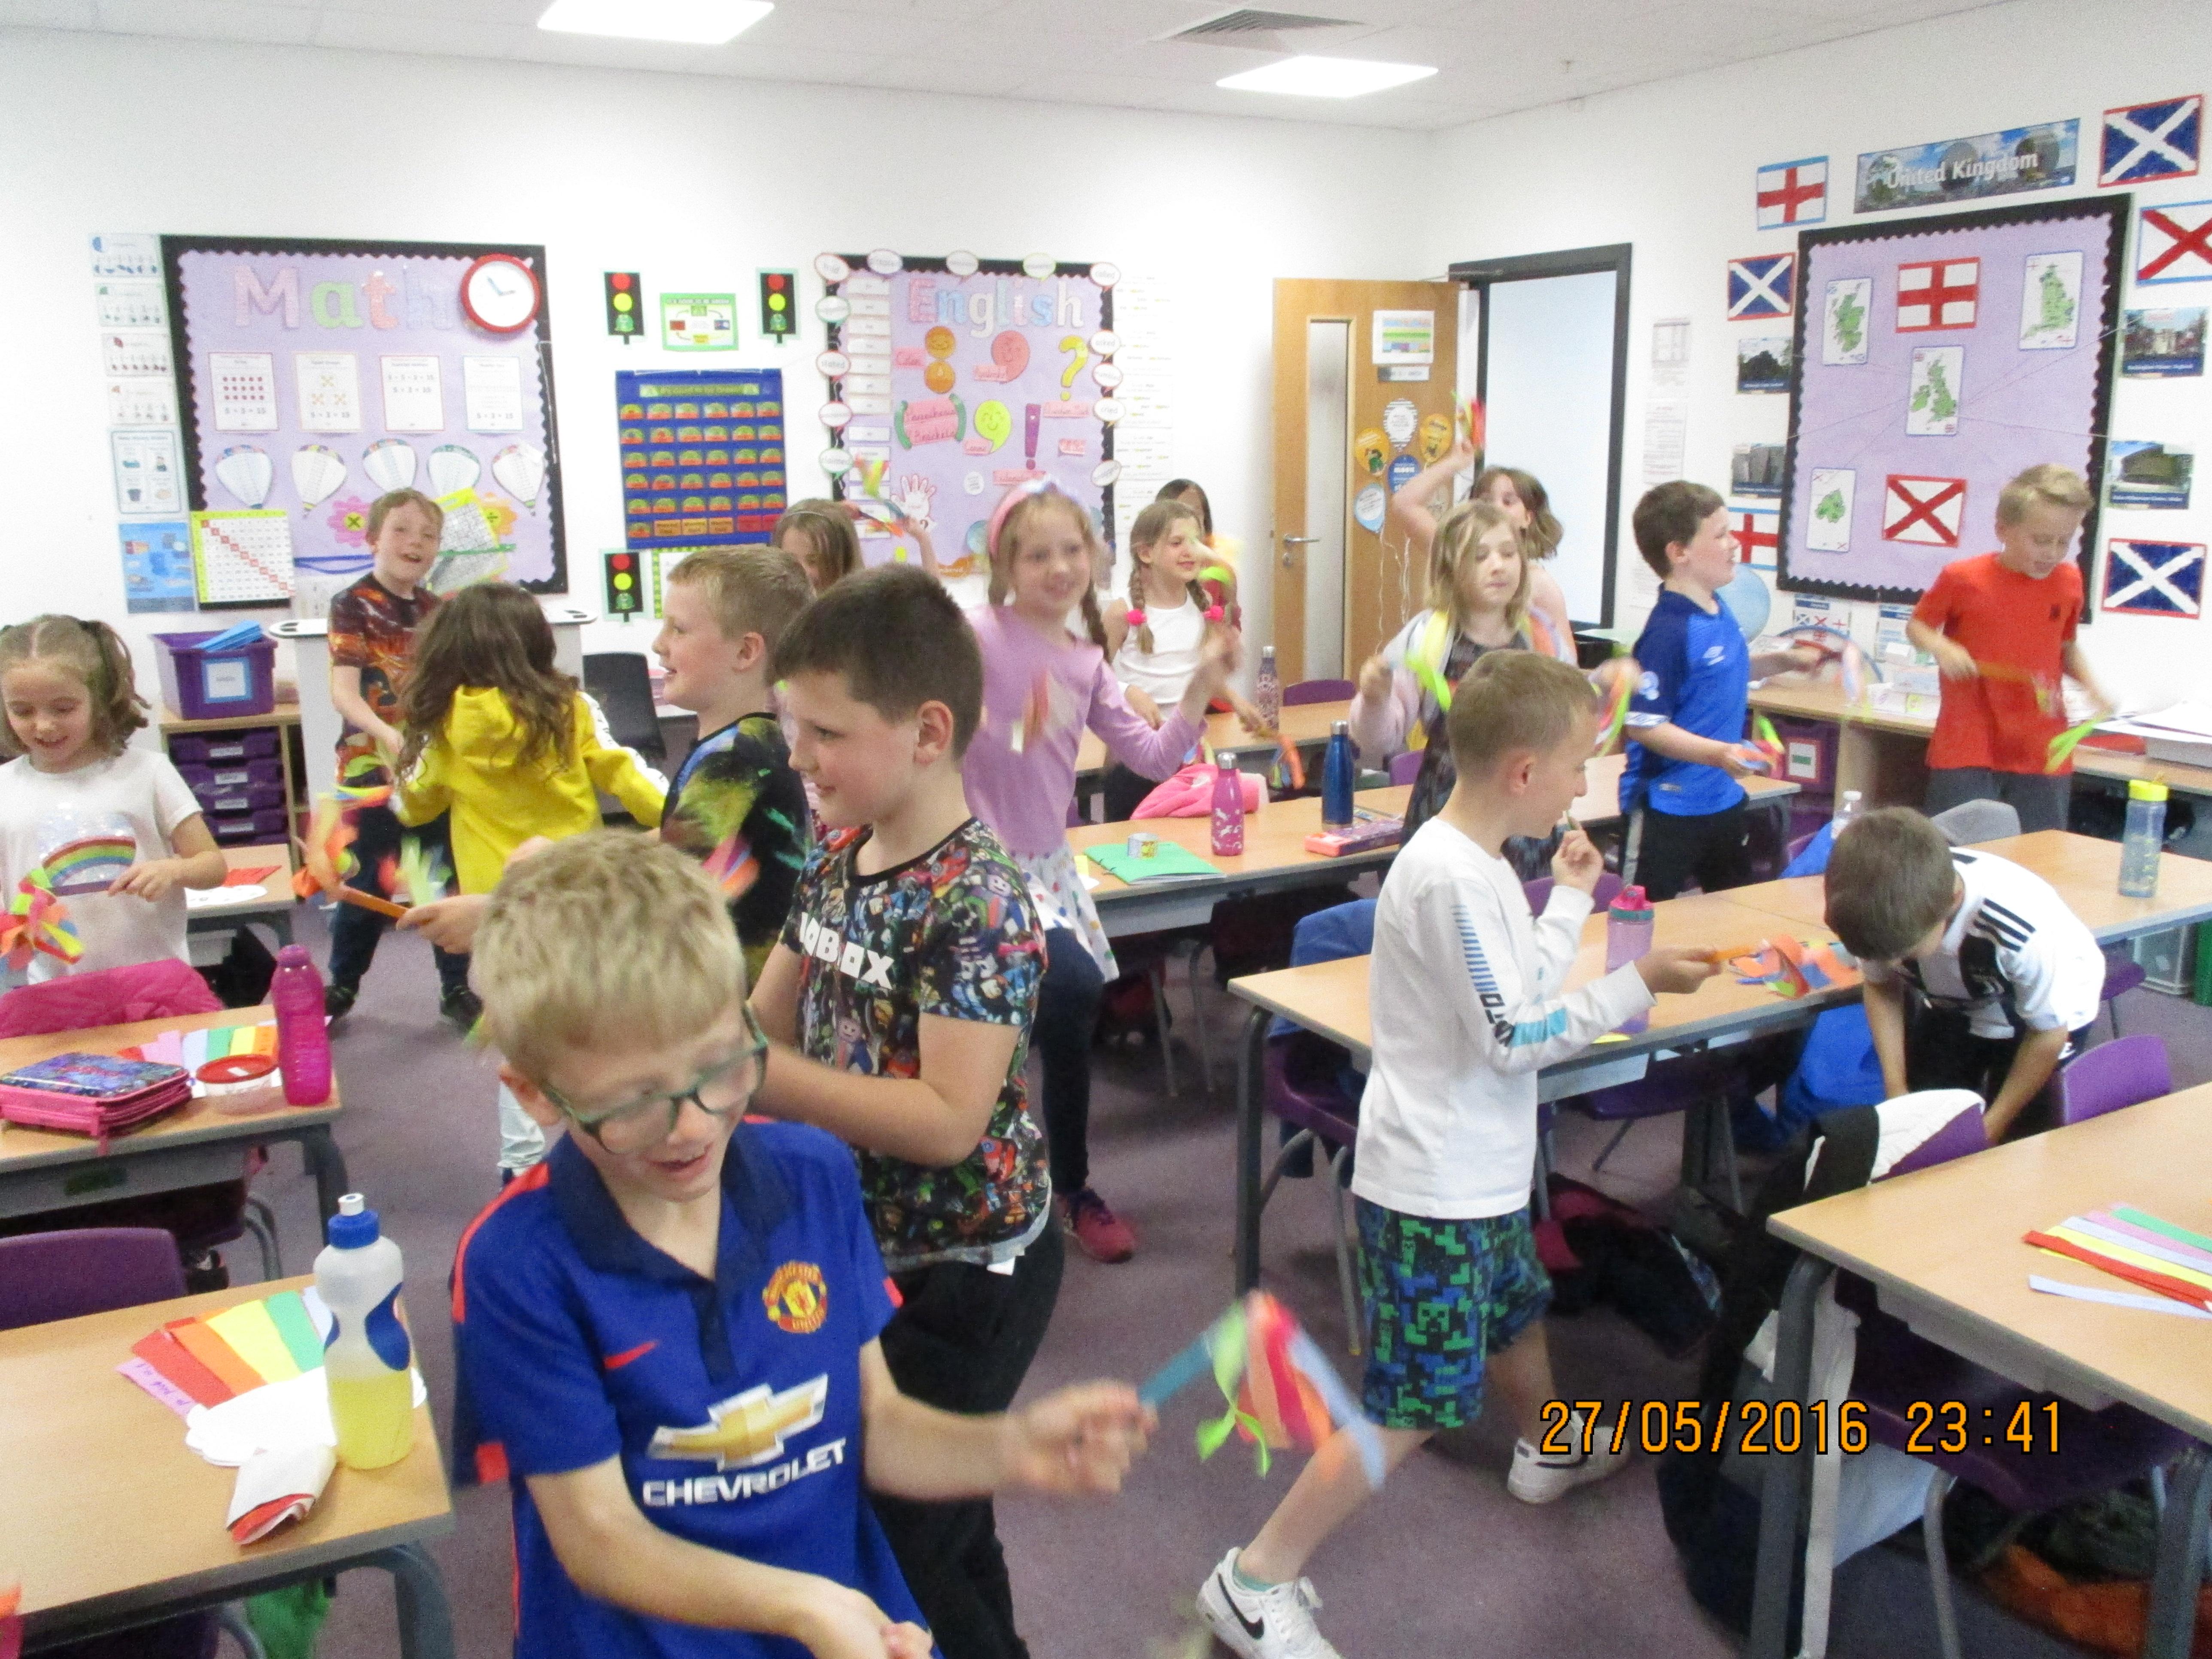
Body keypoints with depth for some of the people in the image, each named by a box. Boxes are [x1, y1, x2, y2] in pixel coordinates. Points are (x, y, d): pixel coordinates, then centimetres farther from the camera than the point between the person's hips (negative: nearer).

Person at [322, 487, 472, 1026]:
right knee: (367, 883, 7)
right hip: (371, 765, -4)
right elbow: (344, 691, -17)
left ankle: (457, 987, 20)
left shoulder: (438, 610, 8)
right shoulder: (352, 605, -6)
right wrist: (387, 735, -34)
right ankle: (342, 985, 27)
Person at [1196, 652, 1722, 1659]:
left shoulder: (1476, 861, 4)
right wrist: (1636, 984, -16)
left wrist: (1571, 899, 23)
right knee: (1416, 1407, -2)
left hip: (1478, 1171, 10)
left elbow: (1514, 989, 14)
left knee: (1516, 1309, 32)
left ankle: (1550, 1448, 60)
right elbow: (1515, 1038, -25)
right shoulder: (1453, 878, -26)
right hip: (1433, 1190, -10)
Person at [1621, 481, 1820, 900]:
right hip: (1669, 807, -9)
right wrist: (1716, 753, -32)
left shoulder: (1718, 611, 4)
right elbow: (1643, 724, -25)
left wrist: (1786, 660, 14)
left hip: (1723, 799, 10)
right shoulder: (1668, 631, -24)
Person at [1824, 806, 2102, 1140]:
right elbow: (1880, 984, -8)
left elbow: (2049, 1032, -20)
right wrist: (1896, 1090, -14)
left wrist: (1992, 1128, -12)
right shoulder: (1884, 913, -31)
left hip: (2051, 1008, -3)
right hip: (1954, 1004, 3)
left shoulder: (2024, 929, -40)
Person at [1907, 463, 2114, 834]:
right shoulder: (1963, 578, -8)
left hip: (2043, 756, 3)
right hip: (1967, 752, -3)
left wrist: (2092, 686, 0)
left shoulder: (2069, 581, 3)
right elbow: (1917, 626, 5)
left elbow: (2067, 647, 17)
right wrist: (1940, 647, -16)